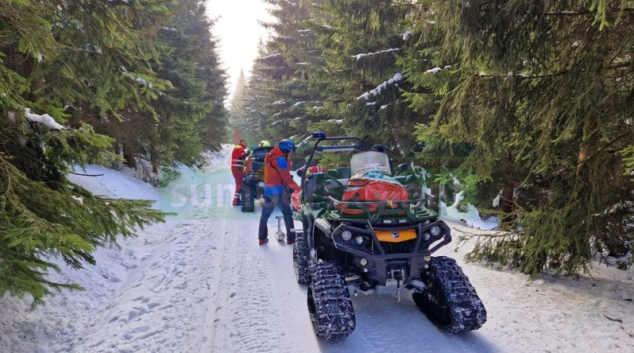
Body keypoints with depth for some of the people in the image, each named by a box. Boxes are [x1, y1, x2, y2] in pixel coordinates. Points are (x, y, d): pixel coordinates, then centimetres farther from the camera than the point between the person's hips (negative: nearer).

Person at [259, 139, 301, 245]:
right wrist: (299, 188, -15)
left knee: (265, 214, 15)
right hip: (277, 191, -8)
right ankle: (291, 238, 9)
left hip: (267, 189, 8)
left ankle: (262, 238, 21)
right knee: (287, 214, 4)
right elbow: (287, 178, -19)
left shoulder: (269, 157, 7)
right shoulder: (281, 160, -19)